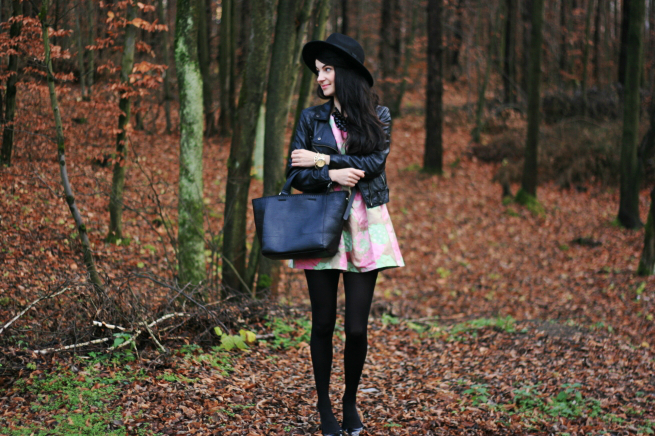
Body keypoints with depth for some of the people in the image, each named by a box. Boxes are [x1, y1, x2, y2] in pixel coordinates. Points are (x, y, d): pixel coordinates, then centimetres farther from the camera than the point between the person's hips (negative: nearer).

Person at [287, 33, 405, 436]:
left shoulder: (378, 116, 5)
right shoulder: (312, 118, 7)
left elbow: (375, 161, -11)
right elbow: (296, 174, 1)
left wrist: (321, 159, -10)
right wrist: (332, 175, -17)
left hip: (364, 225, -1)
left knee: (357, 327, -2)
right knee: (323, 323, 4)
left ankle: (351, 403, 19)